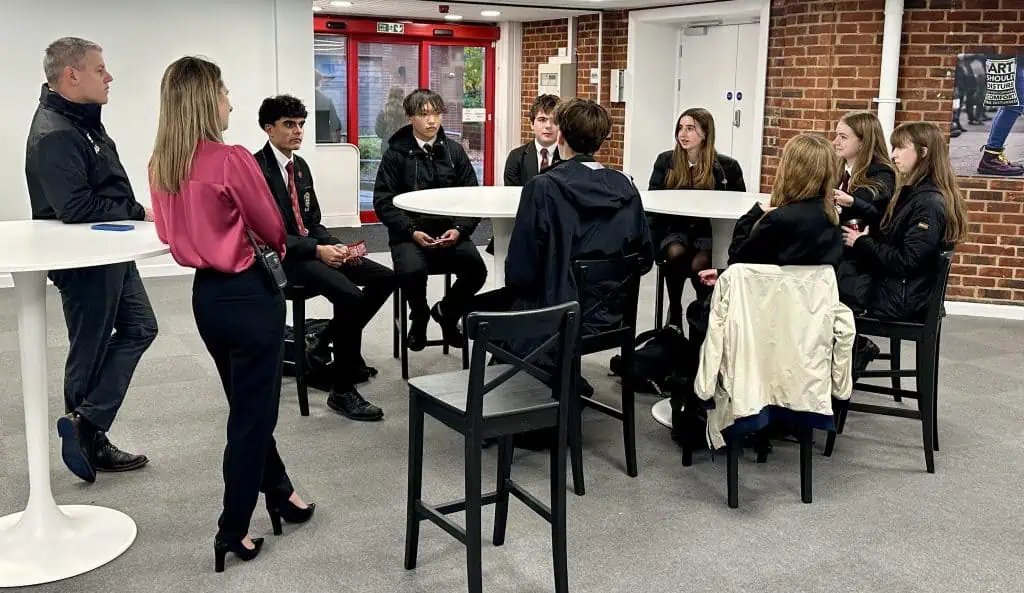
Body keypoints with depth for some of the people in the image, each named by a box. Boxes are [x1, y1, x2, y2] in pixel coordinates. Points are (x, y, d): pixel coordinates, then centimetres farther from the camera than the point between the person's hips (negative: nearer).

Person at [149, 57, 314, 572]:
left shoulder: (160, 166, 1)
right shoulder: (233, 160, -20)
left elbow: (173, 234, 12)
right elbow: (273, 232, -9)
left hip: (205, 293, 7)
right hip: (249, 294, -7)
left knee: (247, 403, 21)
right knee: (252, 412, 5)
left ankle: (279, 494, 37)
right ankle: (233, 533, 14)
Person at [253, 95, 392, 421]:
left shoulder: (300, 165, 15)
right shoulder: (257, 169, -13)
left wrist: (337, 246, -2)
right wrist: (317, 250, -25)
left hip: (313, 245, 9)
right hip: (283, 256, -9)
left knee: (384, 278, -1)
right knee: (349, 295, -29)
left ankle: (327, 347, 11)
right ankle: (341, 391, -18)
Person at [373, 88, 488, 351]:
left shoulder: (454, 151, 11)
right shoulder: (396, 154, 3)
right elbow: (383, 201, -2)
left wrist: (459, 229, -10)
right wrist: (412, 231, -15)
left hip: (451, 233, 2)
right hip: (410, 233, -2)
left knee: (476, 269, -25)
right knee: (411, 270, -33)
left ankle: (446, 312, 9)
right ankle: (419, 317, 3)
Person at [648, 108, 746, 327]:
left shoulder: (726, 166, 1)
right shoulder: (666, 161, 7)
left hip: (710, 231, -2)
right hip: (675, 228, 2)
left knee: (699, 263, -33)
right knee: (676, 253, -33)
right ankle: (674, 311, -11)